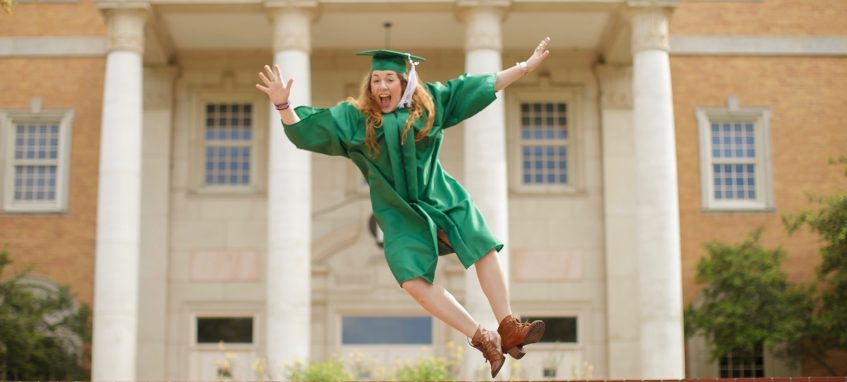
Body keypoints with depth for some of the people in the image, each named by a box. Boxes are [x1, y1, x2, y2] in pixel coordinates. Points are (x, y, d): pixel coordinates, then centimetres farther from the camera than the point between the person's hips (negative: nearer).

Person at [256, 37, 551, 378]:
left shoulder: (429, 102, -1)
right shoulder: (354, 117, -7)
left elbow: (480, 85, 4)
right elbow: (305, 130, -13)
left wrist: (526, 67, 3)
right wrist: (283, 105, -32)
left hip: (441, 198, 2)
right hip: (400, 212, -2)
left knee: (486, 250, -6)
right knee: (414, 283, -17)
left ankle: (508, 330, 5)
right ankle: (483, 340, -10)